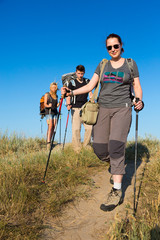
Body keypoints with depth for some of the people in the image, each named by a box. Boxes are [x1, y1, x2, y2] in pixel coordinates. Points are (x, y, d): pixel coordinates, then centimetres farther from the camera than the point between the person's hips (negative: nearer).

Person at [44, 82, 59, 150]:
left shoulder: (56, 96, 18)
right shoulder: (47, 94, 3)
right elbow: (45, 104, -6)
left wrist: (59, 103, 1)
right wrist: (48, 105, -28)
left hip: (55, 112, 6)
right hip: (48, 112, -5)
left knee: (53, 127, -1)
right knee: (50, 126, -18)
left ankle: (49, 141, 4)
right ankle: (48, 142, -23)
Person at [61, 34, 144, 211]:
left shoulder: (130, 64, 8)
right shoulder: (102, 65, 12)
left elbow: (137, 87, 8)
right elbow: (90, 86, 7)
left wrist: (139, 100, -14)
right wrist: (71, 92, -7)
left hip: (122, 108, -3)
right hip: (103, 109, 3)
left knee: (116, 146, -17)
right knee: (99, 148, -1)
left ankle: (117, 192, -11)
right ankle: (116, 165, 33)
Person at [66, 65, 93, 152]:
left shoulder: (87, 81, 14)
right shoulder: (72, 83, 5)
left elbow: (90, 93, 16)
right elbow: (68, 95, 1)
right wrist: (68, 104, -16)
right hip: (75, 108, -3)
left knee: (89, 127, -3)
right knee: (76, 129, -7)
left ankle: (86, 146, 14)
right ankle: (77, 149, 0)